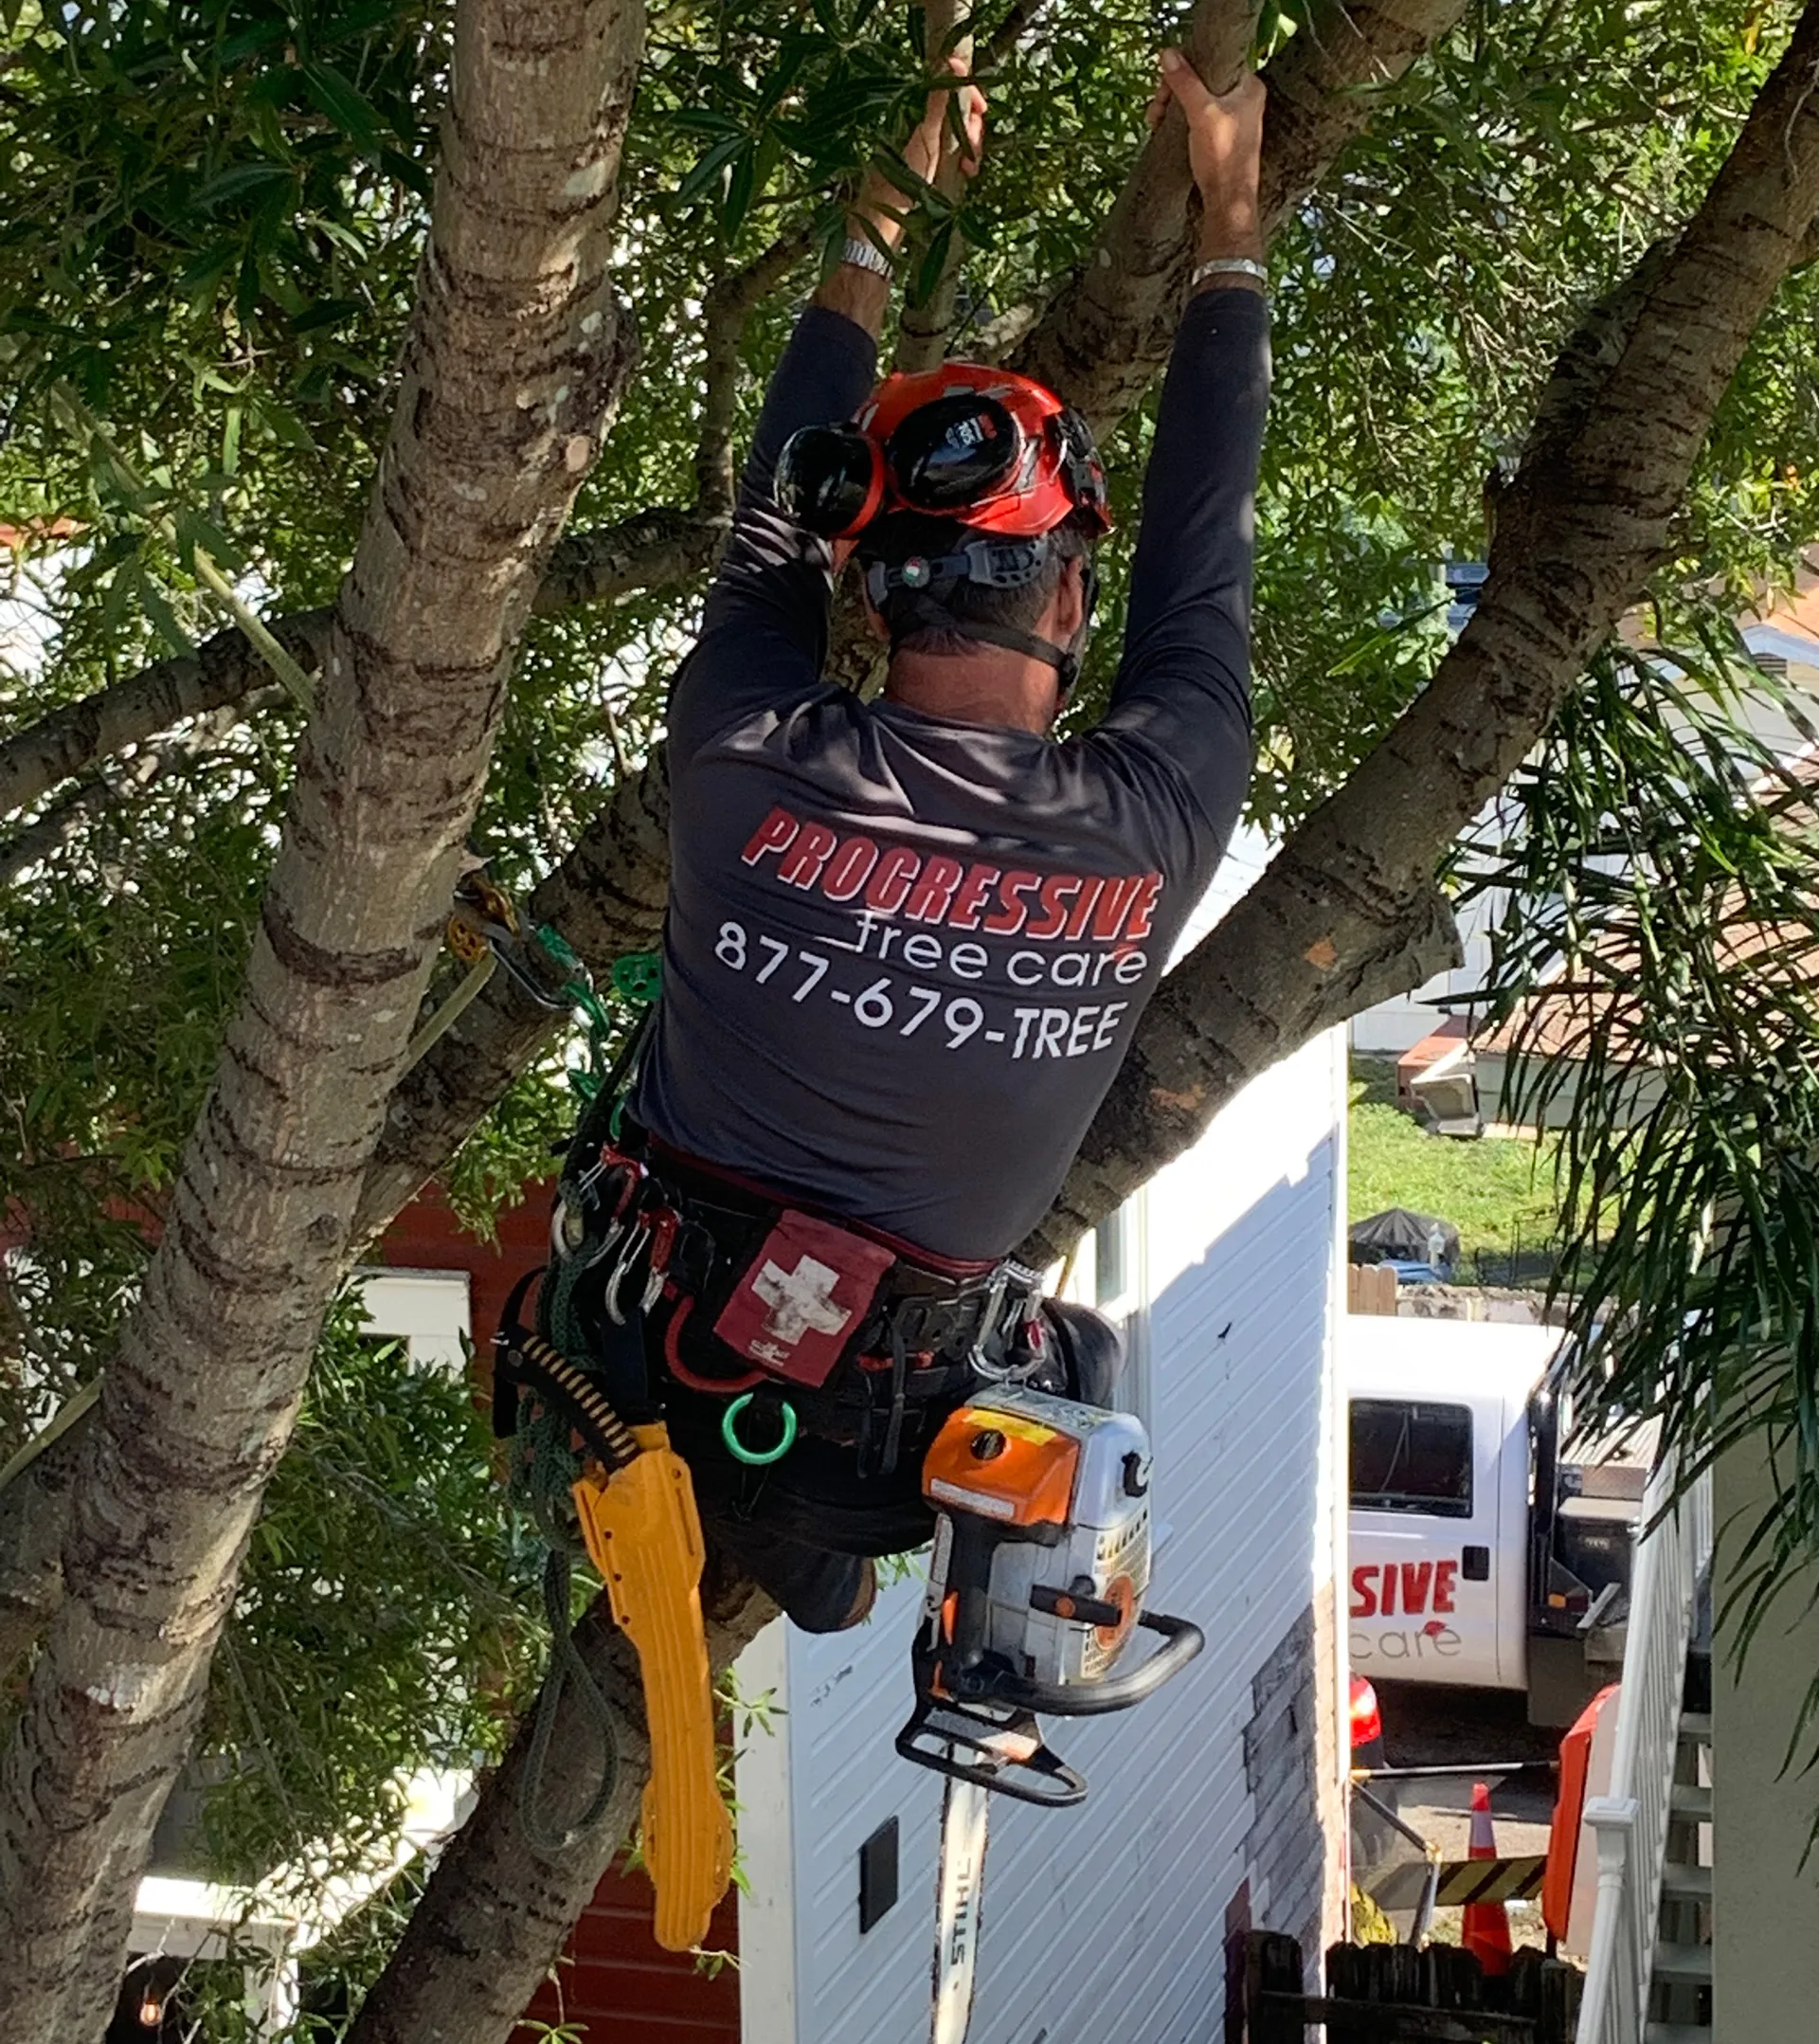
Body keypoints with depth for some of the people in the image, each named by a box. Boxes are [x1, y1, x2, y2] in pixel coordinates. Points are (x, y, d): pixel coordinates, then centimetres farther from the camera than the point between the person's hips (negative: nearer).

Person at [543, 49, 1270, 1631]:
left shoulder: (745, 766, -20)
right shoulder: (1154, 826, -20)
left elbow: (779, 510, 0)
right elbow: (1206, 548, -2)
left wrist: (884, 219, 14)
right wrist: (1233, 218, 11)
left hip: (643, 1367, 0)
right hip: (877, 1440, 0)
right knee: (1087, 1365, 32)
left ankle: (810, 1578, 32)